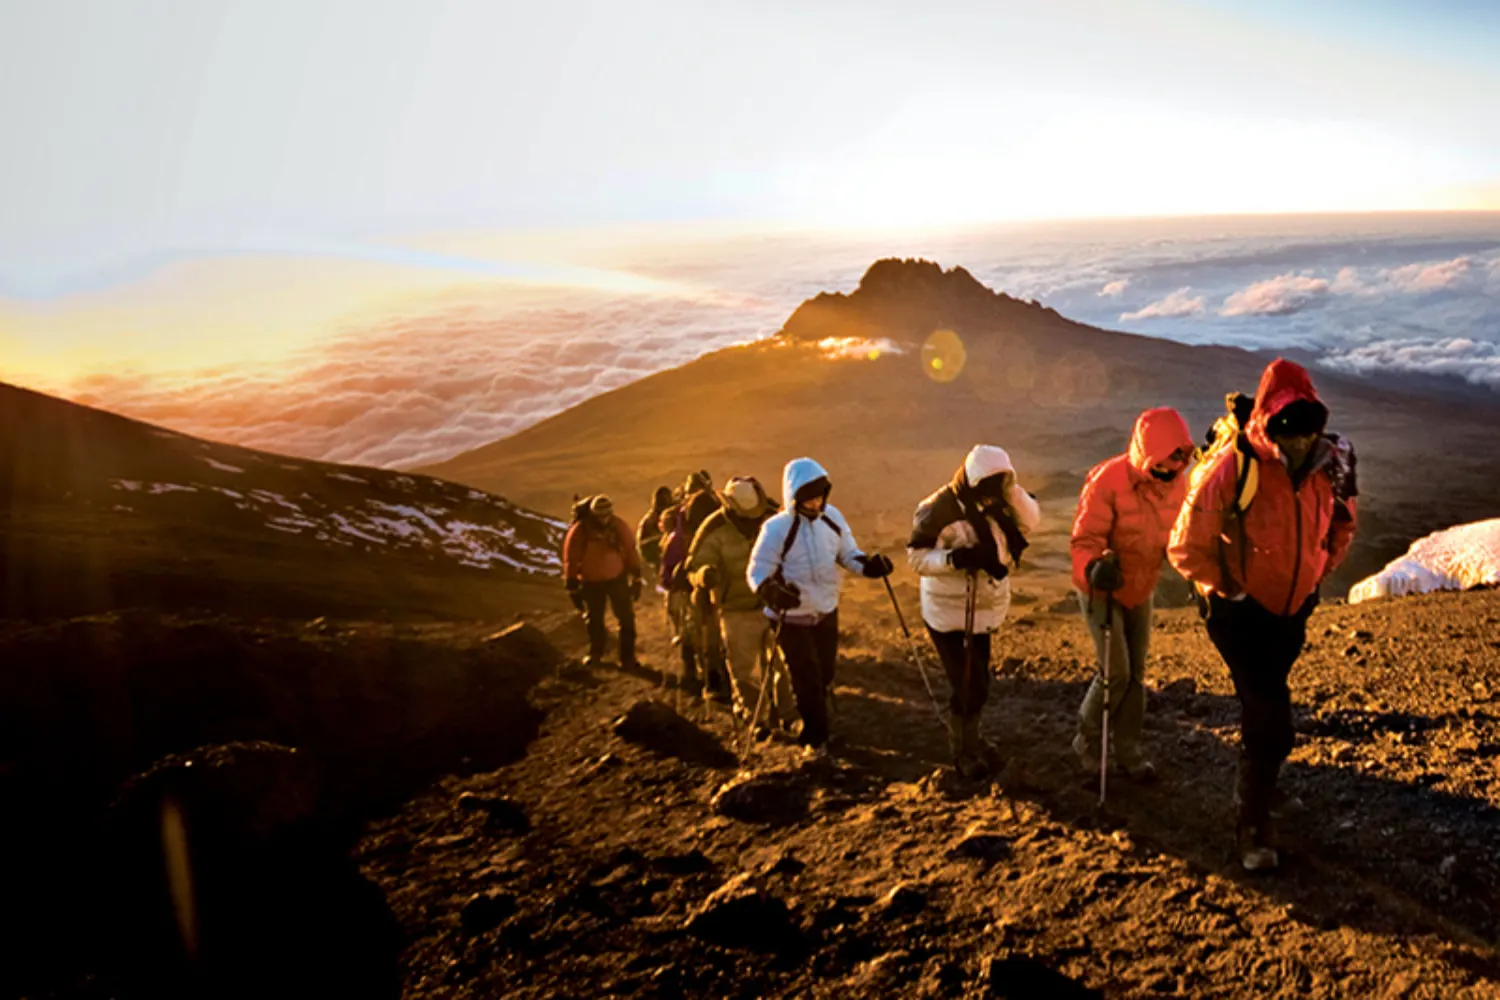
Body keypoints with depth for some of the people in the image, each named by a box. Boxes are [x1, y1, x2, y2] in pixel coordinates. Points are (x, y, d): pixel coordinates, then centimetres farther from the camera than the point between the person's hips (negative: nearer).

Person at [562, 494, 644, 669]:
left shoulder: (618, 525, -17)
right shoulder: (579, 531, -22)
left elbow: (631, 550, -5)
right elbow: (571, 560, -11)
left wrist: (636, 579, -1)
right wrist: (573, 588, -5)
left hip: (617, 578, 1)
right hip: (591, 582, 0)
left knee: (626, 618, 2)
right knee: (594, 619, 16)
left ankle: (627, 656, 16)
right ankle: (595, 653, 39)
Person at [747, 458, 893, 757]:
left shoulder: (832, 517, -7)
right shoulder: (776, 529, -22)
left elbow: (848, 554, 6)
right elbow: (757, 572, -18)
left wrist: (869, 566, -15)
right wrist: (773, 592, -39)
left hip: (827, 612, 5)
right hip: (793, 618, -5)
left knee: (824, 677, 19)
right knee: (807, 682, 1)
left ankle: (811, 730, 43)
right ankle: (815, 739, 23)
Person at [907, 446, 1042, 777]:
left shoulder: (995, 501, -1)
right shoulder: (940, 510, -20)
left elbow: (1031, 522, -9)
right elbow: (916, 556, -18)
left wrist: (1011, 489, -21)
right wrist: (955, 558, -32)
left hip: (984, 610, 6)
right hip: (949, 613, -6)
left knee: (976, 683, 18)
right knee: (970, 687, -3)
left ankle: (968, 738, 41)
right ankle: (965, 752, 20)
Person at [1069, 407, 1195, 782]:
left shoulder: (1177, 483, -7)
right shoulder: (1108, 480, -26)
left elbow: (1178, 534, 8)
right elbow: (1085, 539, -24)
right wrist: (1094, 567, -43)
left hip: (1141, 589, 6)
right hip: (1102, 588, -6)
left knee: (1136, 673, 12)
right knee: (1116, 672, -9)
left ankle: (1127, 749, 27)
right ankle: (1088, 739, 16)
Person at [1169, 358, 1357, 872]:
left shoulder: (1329, 465, -9)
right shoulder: (1230, 471, -25)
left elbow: (1342, 522, 14)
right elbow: (1186, 547, -16)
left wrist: (1319, 572, 8)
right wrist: (1228, 590, -11)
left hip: (1294, 608, 5)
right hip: (1241, 611, -5)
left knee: (1264, 709, 23)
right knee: (1270, 719, -9)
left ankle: (1256, 784, 47)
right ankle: (1253, 827, 8)